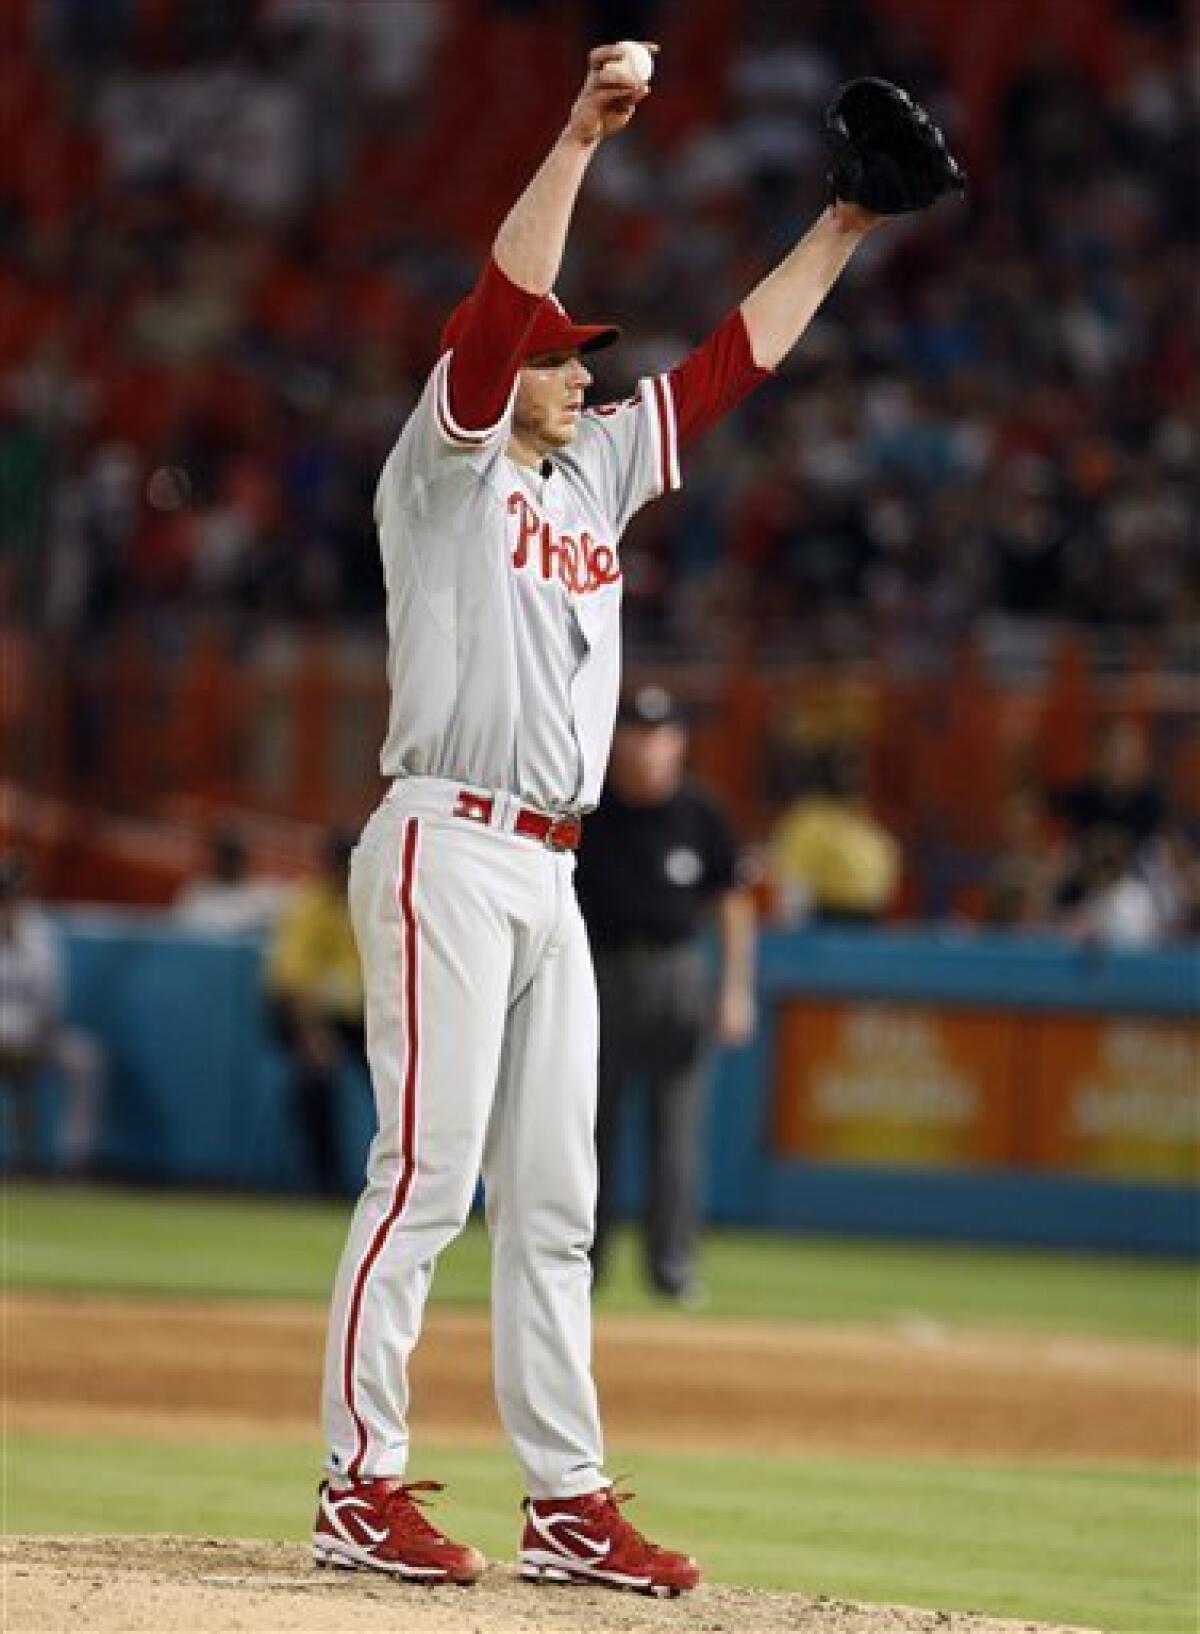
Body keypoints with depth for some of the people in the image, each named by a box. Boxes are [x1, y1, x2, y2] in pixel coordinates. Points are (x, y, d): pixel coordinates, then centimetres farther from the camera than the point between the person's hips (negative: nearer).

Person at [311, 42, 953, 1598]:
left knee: (552, 1200, 7)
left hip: (550, 874, 8)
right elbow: (498, 304, -16)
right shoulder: (447, 466, -1)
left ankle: (570, 1500, 8)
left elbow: (735, 358, 22)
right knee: (427, 1172, -12)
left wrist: (843, 228, 19)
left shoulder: (594, 472, 19)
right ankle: (363, 1485, -10)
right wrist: (577, 143, -23)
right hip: (447, 848, -8)